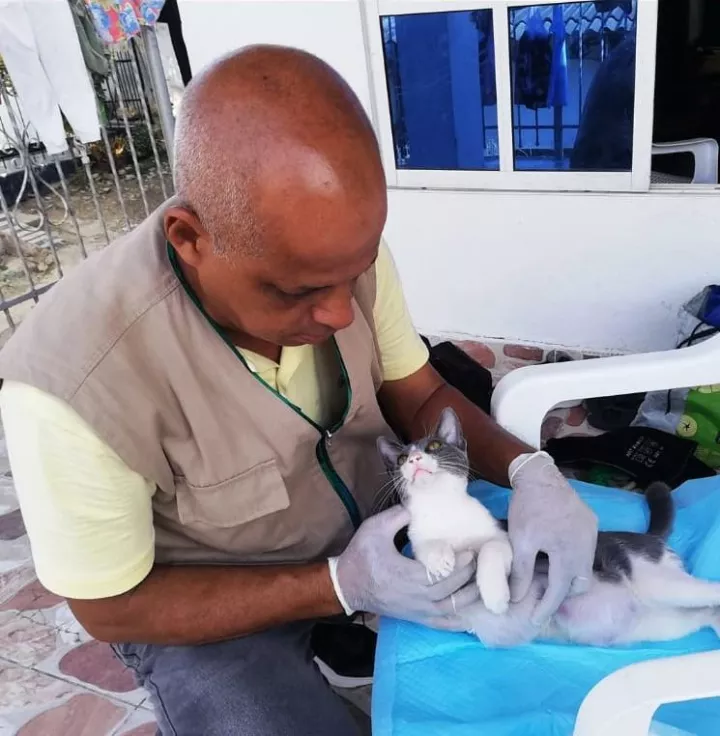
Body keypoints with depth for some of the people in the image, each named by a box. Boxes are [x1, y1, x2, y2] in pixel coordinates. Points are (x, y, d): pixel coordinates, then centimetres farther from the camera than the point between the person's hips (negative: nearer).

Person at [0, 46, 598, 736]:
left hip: (368, 528, 5)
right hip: (204, 609, -3)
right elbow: (113, 606, -20)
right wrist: (340, 587, -29)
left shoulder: (337, 249, -20)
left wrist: (528, 468, -26)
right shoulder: (71, 383, -35)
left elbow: (419, 398, -7)